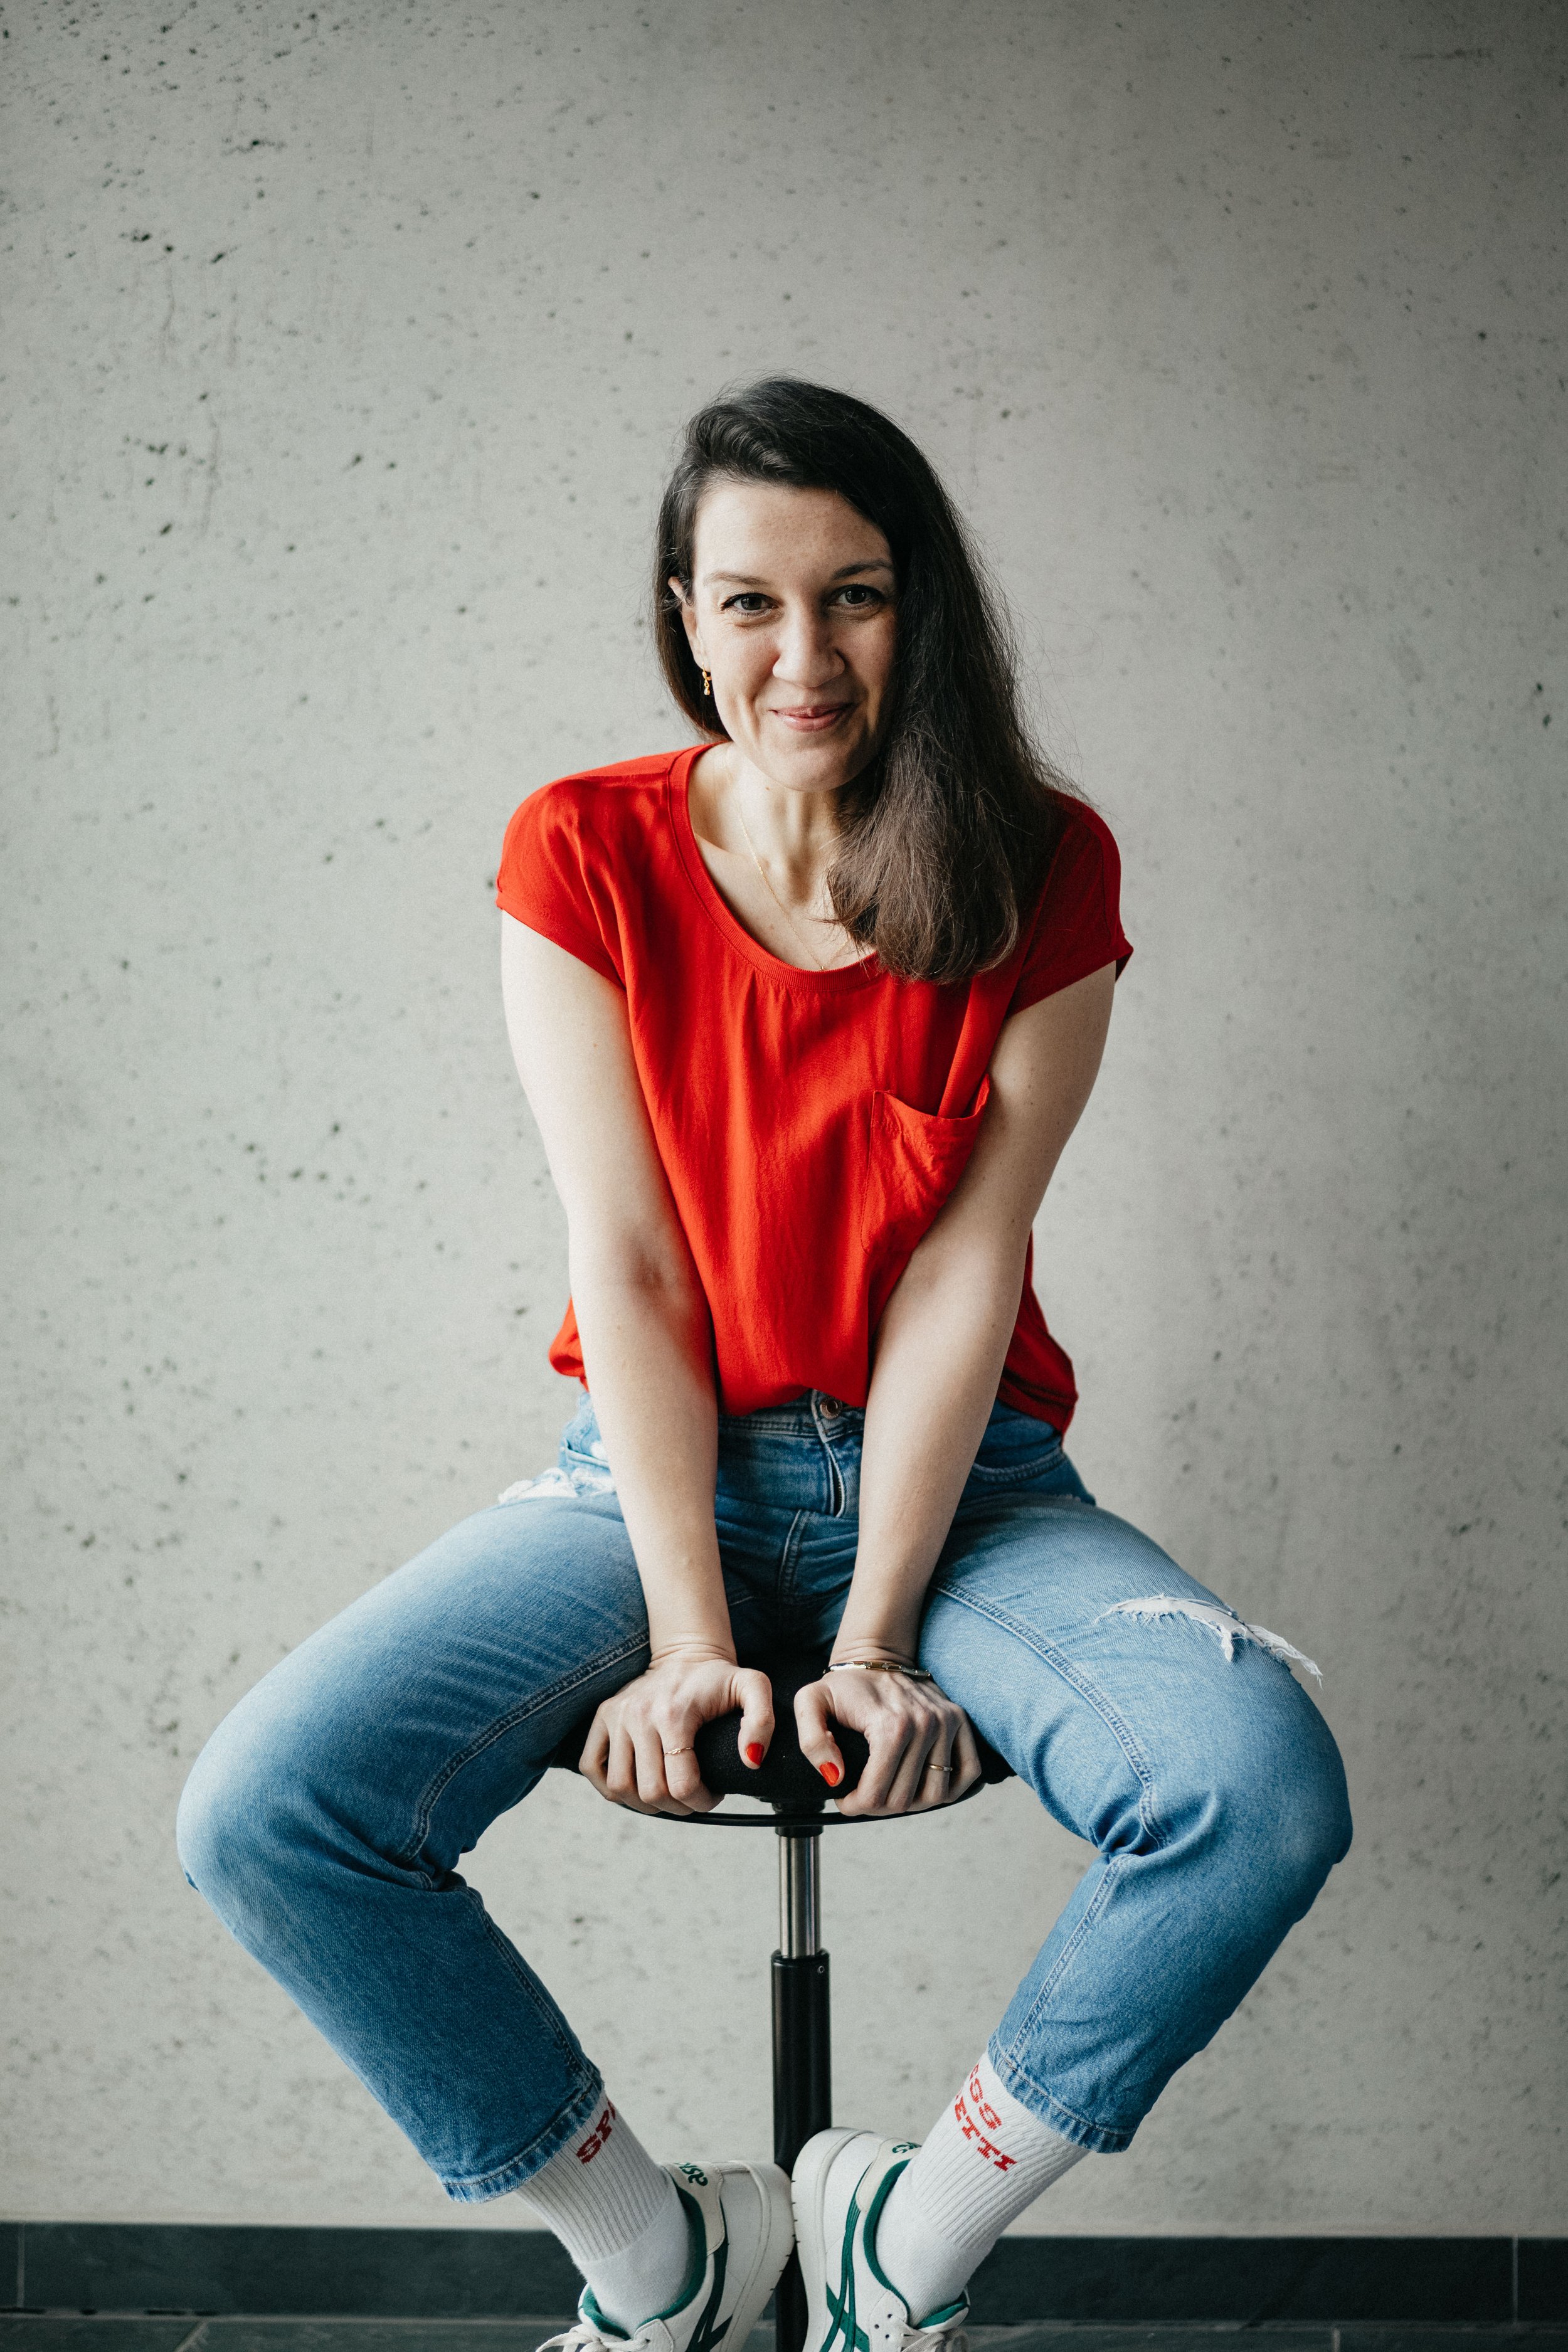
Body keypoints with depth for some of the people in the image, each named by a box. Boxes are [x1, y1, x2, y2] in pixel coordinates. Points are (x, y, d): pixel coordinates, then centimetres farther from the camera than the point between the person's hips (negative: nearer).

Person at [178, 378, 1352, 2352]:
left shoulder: (1040, 871, -5)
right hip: (661, 1471, 1)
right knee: (261, 1815, -21)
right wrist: (694, 1632, -16)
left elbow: (961, 1269, -10)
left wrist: (875, 1635, -16)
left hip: (960, 1479, 0)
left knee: (1263, 1789, -29)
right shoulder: (584, 859, -4)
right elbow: (627, 1265, -8)